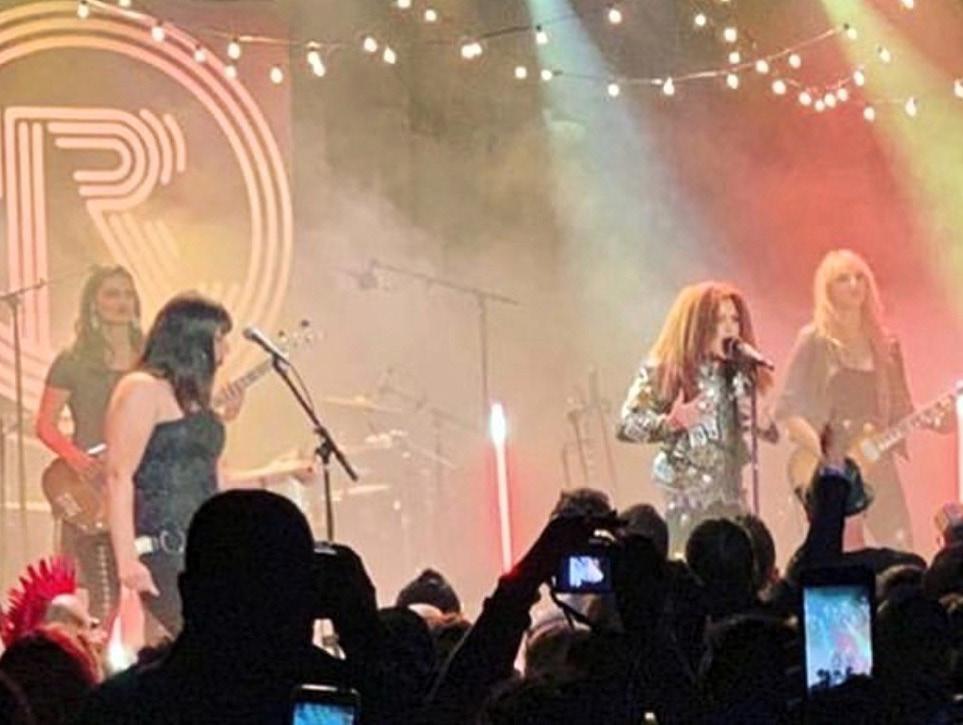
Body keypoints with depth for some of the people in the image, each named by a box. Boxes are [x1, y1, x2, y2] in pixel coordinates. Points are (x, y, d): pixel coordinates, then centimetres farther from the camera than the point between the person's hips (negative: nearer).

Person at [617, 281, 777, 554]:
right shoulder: (664, 371, -5)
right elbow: (627, 426, -10)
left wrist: (764, 423, -8)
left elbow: (772, 434, 16)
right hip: (686, 501, -5)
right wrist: (671, 422, -26)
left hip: (731, 500, 5)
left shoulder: (738, 374, 9)